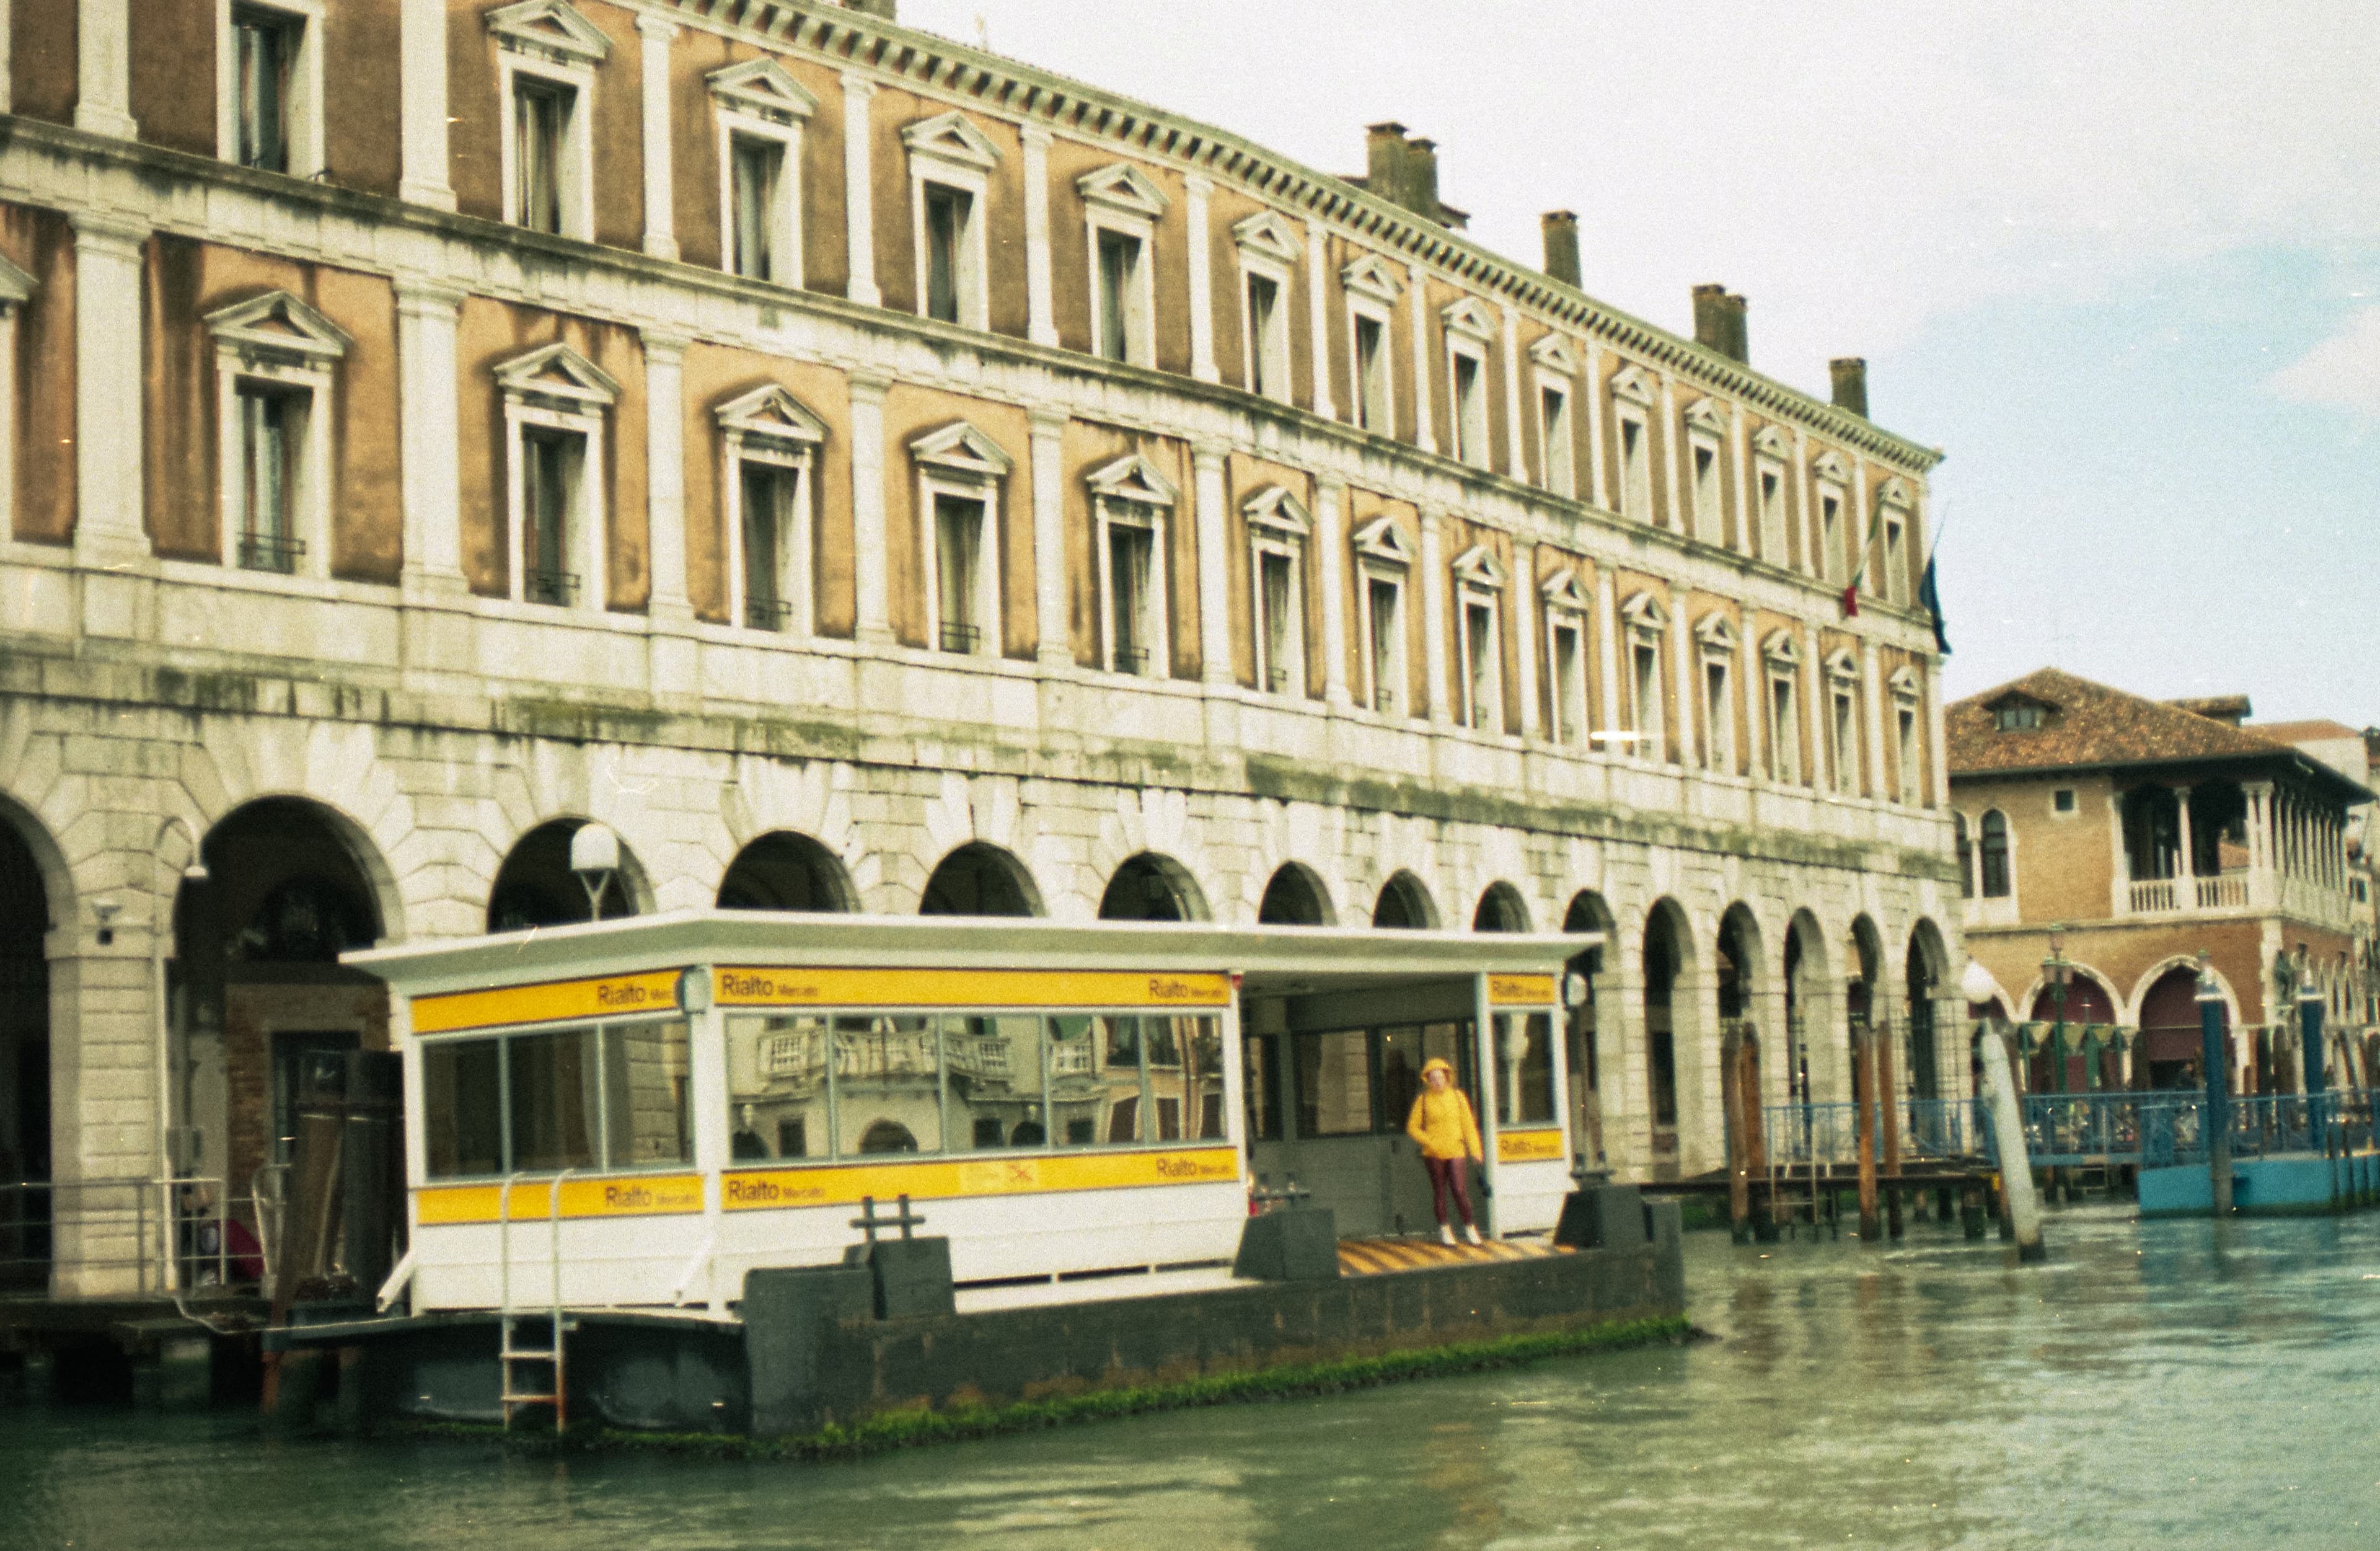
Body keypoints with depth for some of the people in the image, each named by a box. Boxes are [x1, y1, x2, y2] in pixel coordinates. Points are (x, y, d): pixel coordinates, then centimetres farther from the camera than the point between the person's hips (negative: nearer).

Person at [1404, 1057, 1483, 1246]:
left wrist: (1475, 1149, 2)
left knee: (1460, 1191, -9)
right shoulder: (1423, 1100, 0)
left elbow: (1468, 1124, 8)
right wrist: (1429, 1142, -10)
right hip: (1434, 1154, 0)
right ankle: (1444, 1229, 21)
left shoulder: (1457, 1096, 5)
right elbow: (1412, 1128, 2)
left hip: (1456, 1152, 0)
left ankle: (1469, 1227, 9)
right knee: (1439, 1191, 7)